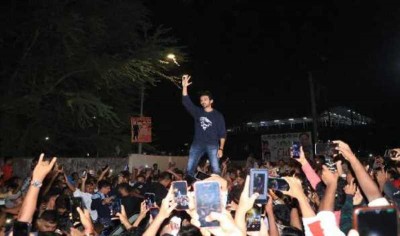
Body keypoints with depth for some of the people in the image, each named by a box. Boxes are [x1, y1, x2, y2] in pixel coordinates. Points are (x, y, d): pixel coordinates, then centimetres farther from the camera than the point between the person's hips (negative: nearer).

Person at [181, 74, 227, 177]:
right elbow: (186, 102, -2)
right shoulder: (197, 112, 10)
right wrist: (184, 87, -14)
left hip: (212, 145, -2)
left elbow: (222, 133, 2)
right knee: (190, 168, 0)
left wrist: (221, 148, -8)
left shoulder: (218, 115, 4)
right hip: (197, 144, 2)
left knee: (216, 170, -8)